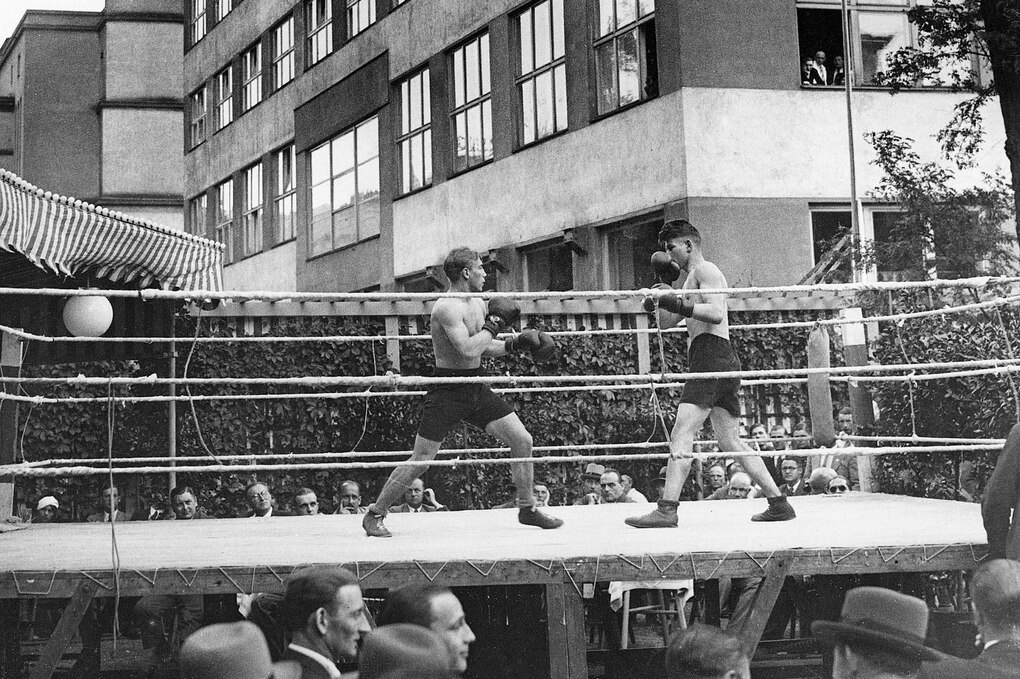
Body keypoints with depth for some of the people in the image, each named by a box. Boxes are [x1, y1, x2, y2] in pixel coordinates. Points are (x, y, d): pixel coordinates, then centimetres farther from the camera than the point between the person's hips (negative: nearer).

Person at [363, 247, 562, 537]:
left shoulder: (478, 304, 9)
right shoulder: (447, 307, -19)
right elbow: (468, 349, -30)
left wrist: (517, 343, 6)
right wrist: (494, 323, -19)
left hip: (475, 388, 8)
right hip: (447, 391, -8)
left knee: (523, 440, 3)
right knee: (420, 461, -6)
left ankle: (527, 509, 16)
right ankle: (374, 515, 9)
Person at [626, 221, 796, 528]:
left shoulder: (705, 270, -2)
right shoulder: (692, 280, 29)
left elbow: (716, 313, -17)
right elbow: (666, 323, 26)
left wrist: (677, 304, -24)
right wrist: (666, 284, 16)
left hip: (711, 357, -10)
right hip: (723, 363, 10)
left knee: (681, 434, -16)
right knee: (732, 443, 11)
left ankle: (666, 510, -24)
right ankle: (779, 504, 11)